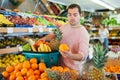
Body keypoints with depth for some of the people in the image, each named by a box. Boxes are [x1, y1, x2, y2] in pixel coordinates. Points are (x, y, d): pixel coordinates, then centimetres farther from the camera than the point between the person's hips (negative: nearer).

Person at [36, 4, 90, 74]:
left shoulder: (84, 33, -21)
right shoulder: (64, 27, -2)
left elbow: (83, 55, -30)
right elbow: (54, 34, 16)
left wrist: (71, 56, -49)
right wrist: (45, 38, -4)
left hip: (74, 69, -5)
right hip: (61, 65, 5)